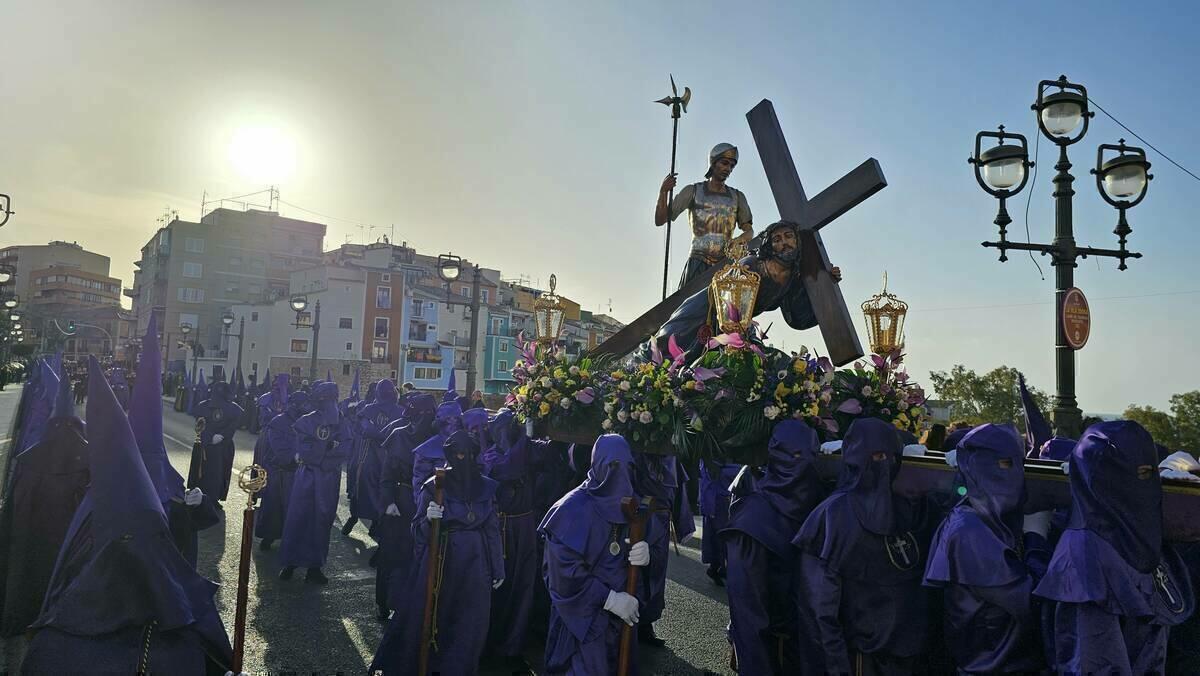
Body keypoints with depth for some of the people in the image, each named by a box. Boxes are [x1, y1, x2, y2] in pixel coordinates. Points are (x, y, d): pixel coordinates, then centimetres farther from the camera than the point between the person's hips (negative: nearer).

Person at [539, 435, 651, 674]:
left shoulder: (629, 504, 0)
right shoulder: (574, 509, -20)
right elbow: (564, 573, -21)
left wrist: (644, 555, -16)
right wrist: (610, 599, -21)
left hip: (622, 611, 6)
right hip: (585, 615, -6)